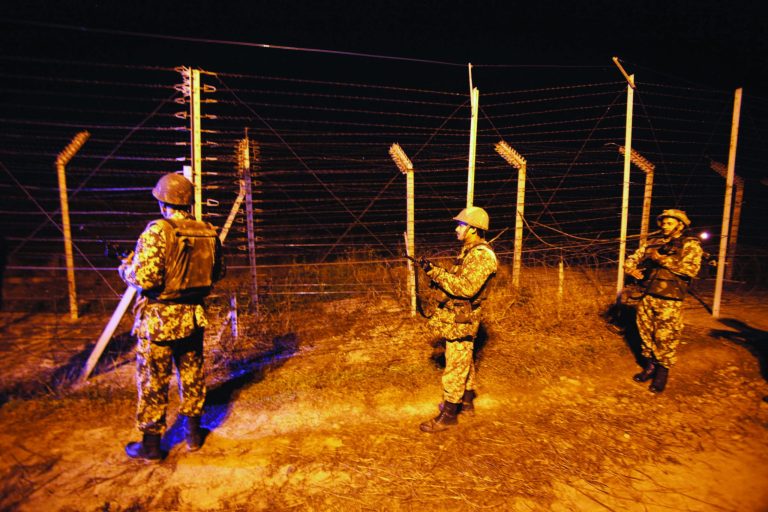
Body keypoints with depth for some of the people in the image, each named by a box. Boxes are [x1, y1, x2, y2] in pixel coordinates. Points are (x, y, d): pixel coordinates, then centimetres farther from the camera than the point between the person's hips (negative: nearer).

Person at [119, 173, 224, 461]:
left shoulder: (157, 231, -18)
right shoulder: (209, 232, -1)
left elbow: (145, 278, -23)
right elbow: (217, 273, 9)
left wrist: (126, 268, -3)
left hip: (158, 318, -5)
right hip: (194, 316, 5)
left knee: (153, 381, 10)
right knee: (192, 375, 18)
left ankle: (151, 444, 24)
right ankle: (193, 433, 32)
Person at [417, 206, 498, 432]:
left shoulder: (481, 256, -20)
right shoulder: (469, 251, 12)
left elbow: (466, 287, -30)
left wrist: (435, 272, -28)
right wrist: (435, 273, 0)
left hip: (461, 319, -10)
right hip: (457, 316, 10)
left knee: (455, 366, -2)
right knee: (464, 361, 20)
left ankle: (448, 415, 7)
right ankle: (466, 402, 35)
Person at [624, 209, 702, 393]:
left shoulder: (690, 244, -2)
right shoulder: (652, 243, 13)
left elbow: (691, 269, -17)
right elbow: (632, 259, 14)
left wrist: (662, 259, -17)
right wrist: (632, 269, -9)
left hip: (669, 300, -5)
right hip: (647, 297, 5)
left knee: (666, 337, 0)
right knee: (646, 333, 13)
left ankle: (662, 372, 15)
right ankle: (649, 367, 28)